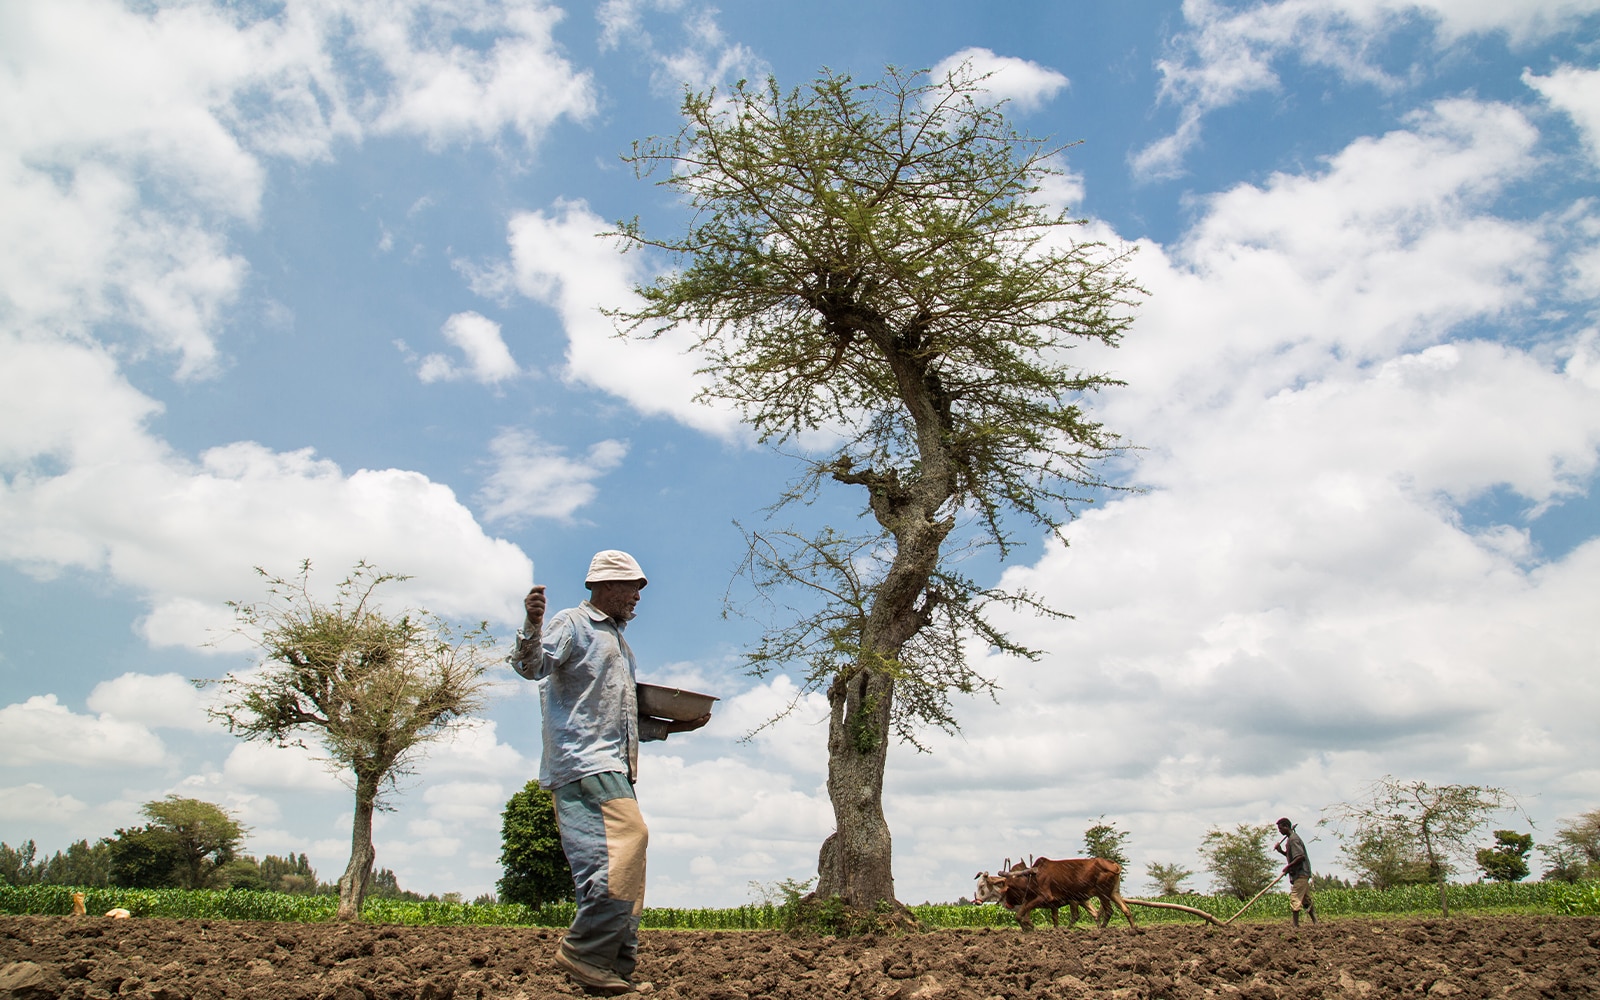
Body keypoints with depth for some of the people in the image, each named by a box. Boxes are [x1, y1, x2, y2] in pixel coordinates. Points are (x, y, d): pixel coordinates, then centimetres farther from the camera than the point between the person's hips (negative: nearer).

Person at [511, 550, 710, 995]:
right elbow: (532, 666, -17)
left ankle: (614, 968, 12)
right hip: (582, 759, -9)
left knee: (621, 861, 7)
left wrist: (675, 726, 19)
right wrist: (532, 627, -36)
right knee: (628, 838, -23)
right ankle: (584, 950, -17)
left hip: (612, 767, 9)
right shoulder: (573, 623, 2)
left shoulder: (618, 643, 28)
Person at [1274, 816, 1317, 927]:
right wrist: (1281, 850, 9)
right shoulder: (1290, 839, 16)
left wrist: (1288, 866, -19)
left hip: (1300, 874, -10)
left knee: (1295, 899, -10)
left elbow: (1301, 856, -25)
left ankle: (1296, 925, -11)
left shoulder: (1293, 839, -15)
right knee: (1306, 900, 12)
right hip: (1302, 874, 10)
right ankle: (1316, 923, 14)